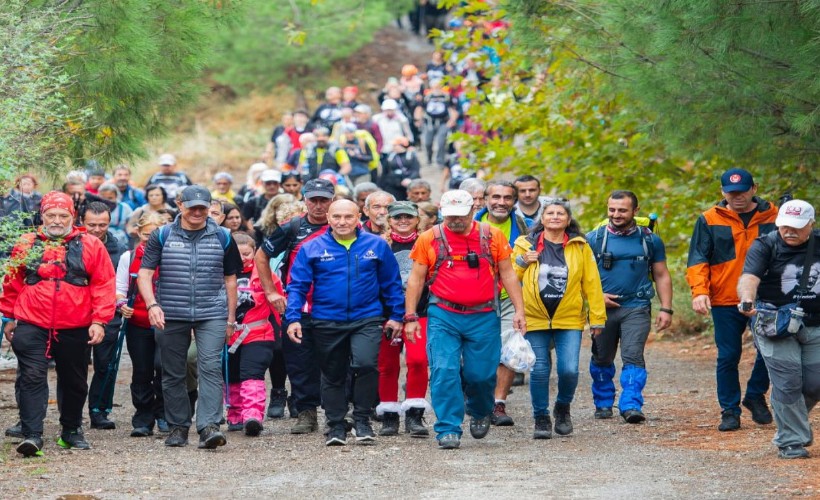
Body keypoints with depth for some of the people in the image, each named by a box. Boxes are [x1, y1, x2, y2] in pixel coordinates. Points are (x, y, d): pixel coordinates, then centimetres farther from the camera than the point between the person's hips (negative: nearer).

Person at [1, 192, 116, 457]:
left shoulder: (90, 246, 1)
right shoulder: (26, 246, 6)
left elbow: (103, 286, -1)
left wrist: (99, 321, -7)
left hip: (75, 329, 1)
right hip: (32, 326, -1)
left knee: (75, 382, 13)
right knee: (32, 378, -13)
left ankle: (72, 430, 31)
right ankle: (32, 435, -16)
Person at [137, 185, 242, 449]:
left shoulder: (222, 237, 7)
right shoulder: (162, 236, 3)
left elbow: (230, 279, 13)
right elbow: (144, 273, 0)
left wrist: (231, 318, 11)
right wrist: (152, 304, -16)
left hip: (212, 316, -1)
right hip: (171, 316, 1)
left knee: (211, 367, -15)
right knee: (173, 374, 7)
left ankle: (209, 426, -22)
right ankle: (178, 427, 19)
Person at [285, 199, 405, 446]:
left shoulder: (377, 246, 2)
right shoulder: (311, 249, 1)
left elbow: (392, 284, 8)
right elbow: (297, 285, 2)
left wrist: (396, 315, 6)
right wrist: (293, 318, -7)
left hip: (367, 319, -2)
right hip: (327, 322, 2)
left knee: (365, 364, -22)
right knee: (332, 376, 10)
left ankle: (362, 419, -6)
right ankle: (335, 426, 23)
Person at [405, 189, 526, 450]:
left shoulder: (493, 237, 3)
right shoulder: (429, 239, 2)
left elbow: (508, 274, 8)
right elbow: (416, 279, 7)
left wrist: (519, 310, 2)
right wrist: (410, 317, 2)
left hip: (483, 318, 0)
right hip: (443, 317, 0)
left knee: (481, 374, 3)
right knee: (444, 372, -10)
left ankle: (480, 413, 34)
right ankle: (448, 430, -4)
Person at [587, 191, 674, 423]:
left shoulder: (649, 240, 5)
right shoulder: (594, 239, 3)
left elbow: (662, 276, 10)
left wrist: (666, 309, 3)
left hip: (637, 308, -1)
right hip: (603, 308, 1)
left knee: (633, 357, -14)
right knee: (601, 359, 11)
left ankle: (631, 405, -18)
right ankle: (603, 404, 26)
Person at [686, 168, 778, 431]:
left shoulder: (772, 217, 5)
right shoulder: (709, 221, 3)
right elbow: (697, 259, 1)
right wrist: (699, 291, -14)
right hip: (725, 301, 0)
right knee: (728, 357, 2)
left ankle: (755, 395, 20)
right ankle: (730, 411, 12)